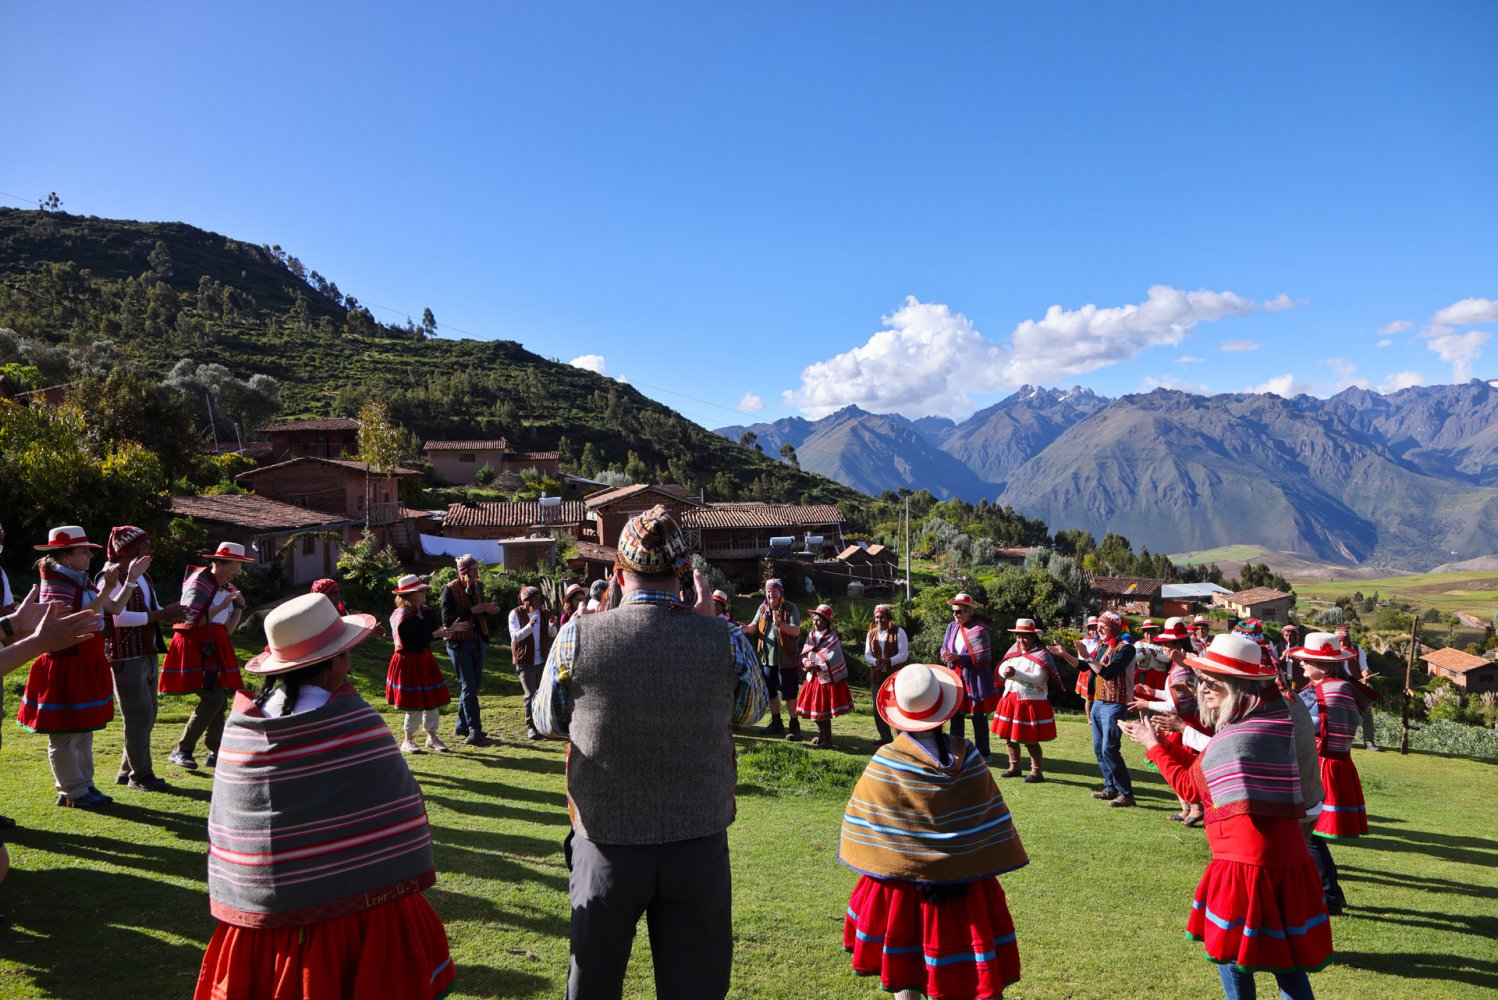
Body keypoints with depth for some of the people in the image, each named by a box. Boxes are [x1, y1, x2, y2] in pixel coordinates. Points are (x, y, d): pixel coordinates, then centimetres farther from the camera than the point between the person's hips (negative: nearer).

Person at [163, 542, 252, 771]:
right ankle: (181, 750, -8)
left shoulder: (225, 588, 16)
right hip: (196, 647, -8)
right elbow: (192, 621, -16)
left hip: (216, 649, 8)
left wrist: (239, 606, 4)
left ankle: (215, 753, 14)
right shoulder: (198, 583, -8)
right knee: (213, 698, -18)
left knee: (221, 701, 6)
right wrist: (221, 607, -17)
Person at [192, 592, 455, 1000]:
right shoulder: (354, 722, -16)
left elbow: (221, 824, 6)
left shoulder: (241, 722, -4)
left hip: (259, 911, 4)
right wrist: (406, 889, 5)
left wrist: (234, 898, 20)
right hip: (354, 906, -4)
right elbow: (398, 812, -10)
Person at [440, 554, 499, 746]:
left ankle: (461, 726, 25)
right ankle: (474, 731, -5)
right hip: (458, 642, -7)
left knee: (474, 684, 12)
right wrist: (472, 611, -23)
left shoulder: (478, 585, 8)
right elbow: (447, 619, -18)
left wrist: (488, 609, -2)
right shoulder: (450, 589, -12)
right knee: (468, 686, -8)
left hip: (477, 640, 7)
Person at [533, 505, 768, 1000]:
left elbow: (548, 721, 4)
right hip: (699, 846, 0)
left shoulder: (577, 637, -13)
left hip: (607, 848, 0)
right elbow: (752, 709, 8)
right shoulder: (724, 640, -13)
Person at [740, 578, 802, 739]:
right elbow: (754, 626, 5)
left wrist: (780, 623, -35)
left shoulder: (790, 609, -10)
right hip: (768, 658, 6)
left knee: (789, 694, -2)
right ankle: (776, 723, 30)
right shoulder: (763, 608, 6)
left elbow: (796, 631, -21)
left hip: (787, 659, -6)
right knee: (770, 692, 15)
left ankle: (794, 725, 9)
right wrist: (747, 628, -18)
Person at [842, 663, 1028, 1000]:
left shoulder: (885, 762, -16)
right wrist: (985, 865, 9)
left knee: (905, 972, 14)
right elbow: (991, 822, -2)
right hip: (965, 878, 2)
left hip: (901, 878, -1)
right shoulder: (968, 758, -9)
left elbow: (863, 821, -8)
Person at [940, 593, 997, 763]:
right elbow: (944, 647, 8)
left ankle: (982, 753, 17)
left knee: (979, 717, 5)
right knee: (956, 715, 11)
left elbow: (983, 657, -21)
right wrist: (946, 655, -17)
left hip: (975, 679, -6)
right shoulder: (952, 626, 5)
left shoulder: (978, 630, -16)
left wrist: (958, 657, -24)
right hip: (956, 678, 6)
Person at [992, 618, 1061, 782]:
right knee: (1008, 736, 12)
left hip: (1031, 702, -7)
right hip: (1010, 699, 7)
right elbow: (1002, 668, 6)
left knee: (1030, 740, -2)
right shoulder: (1014, 651, 11)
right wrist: (1006, 672, -17)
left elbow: (1038, 678, -21)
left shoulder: (1041, 655, -10)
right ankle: (1014, 767, 28)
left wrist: (1016, 673, -28)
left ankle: (1037, 771, 11)